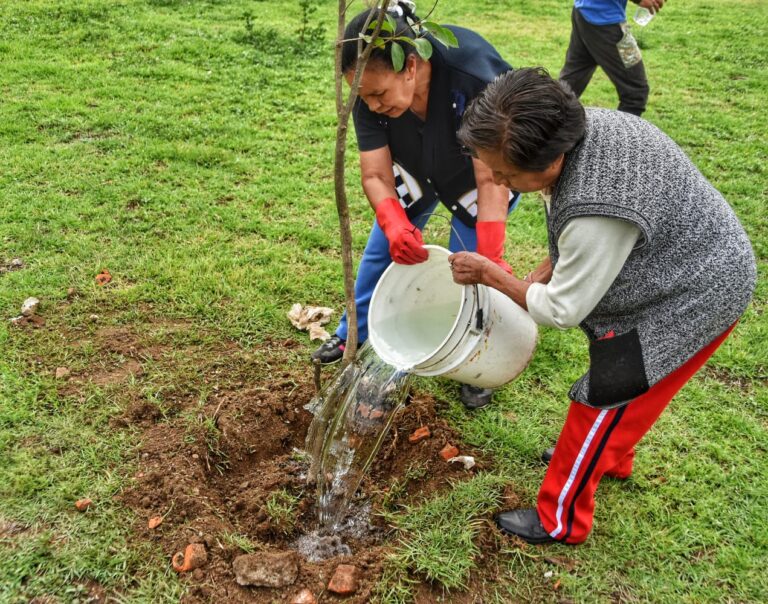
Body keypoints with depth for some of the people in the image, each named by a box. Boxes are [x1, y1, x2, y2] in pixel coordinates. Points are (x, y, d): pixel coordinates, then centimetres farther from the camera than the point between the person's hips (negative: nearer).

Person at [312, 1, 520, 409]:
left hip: (486, 160, -4)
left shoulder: (475, 79, -42)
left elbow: (491, 180, -39)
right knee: (386, 243, 7)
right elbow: (375, 174, -27)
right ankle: (353, 336, 29)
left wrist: (490, 261, -45)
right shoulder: (371, 92, -28)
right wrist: (395, 223, -48)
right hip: (417, 161, 4)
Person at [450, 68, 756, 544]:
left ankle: (560, 521, 17)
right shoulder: (581, 127, -14)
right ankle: (611, 458, 51)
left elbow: (561, 311, -25)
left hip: (695, 295, -9)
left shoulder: (598, 213, -41)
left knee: (604, 399, -2)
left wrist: (489, 274, -14)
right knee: (617, 374, 25)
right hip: (682, 259, 9)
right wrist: (541, 275, -4)